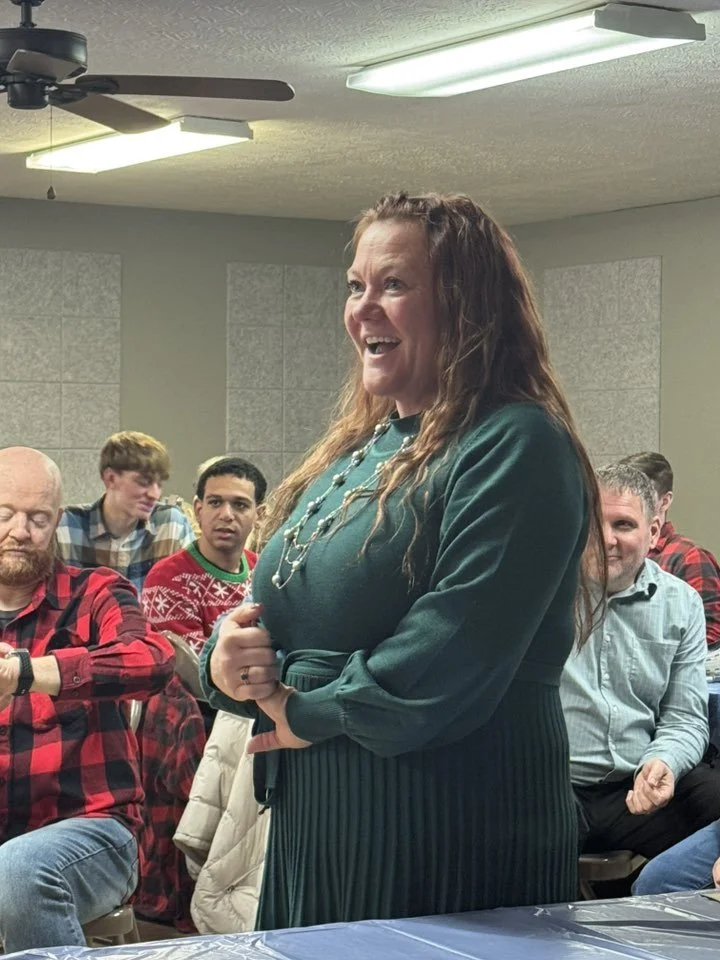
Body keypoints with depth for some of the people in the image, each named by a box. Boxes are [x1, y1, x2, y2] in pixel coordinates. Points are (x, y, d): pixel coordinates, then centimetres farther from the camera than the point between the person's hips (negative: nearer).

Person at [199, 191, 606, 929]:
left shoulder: (515, 448, -14)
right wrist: (226, 660, -5)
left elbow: (452, 653, -25)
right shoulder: (354, 451, 14)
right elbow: (277, 609, 17)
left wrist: (309, 711, -13)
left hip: (452, 851, -8)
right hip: (313, 832, 8)